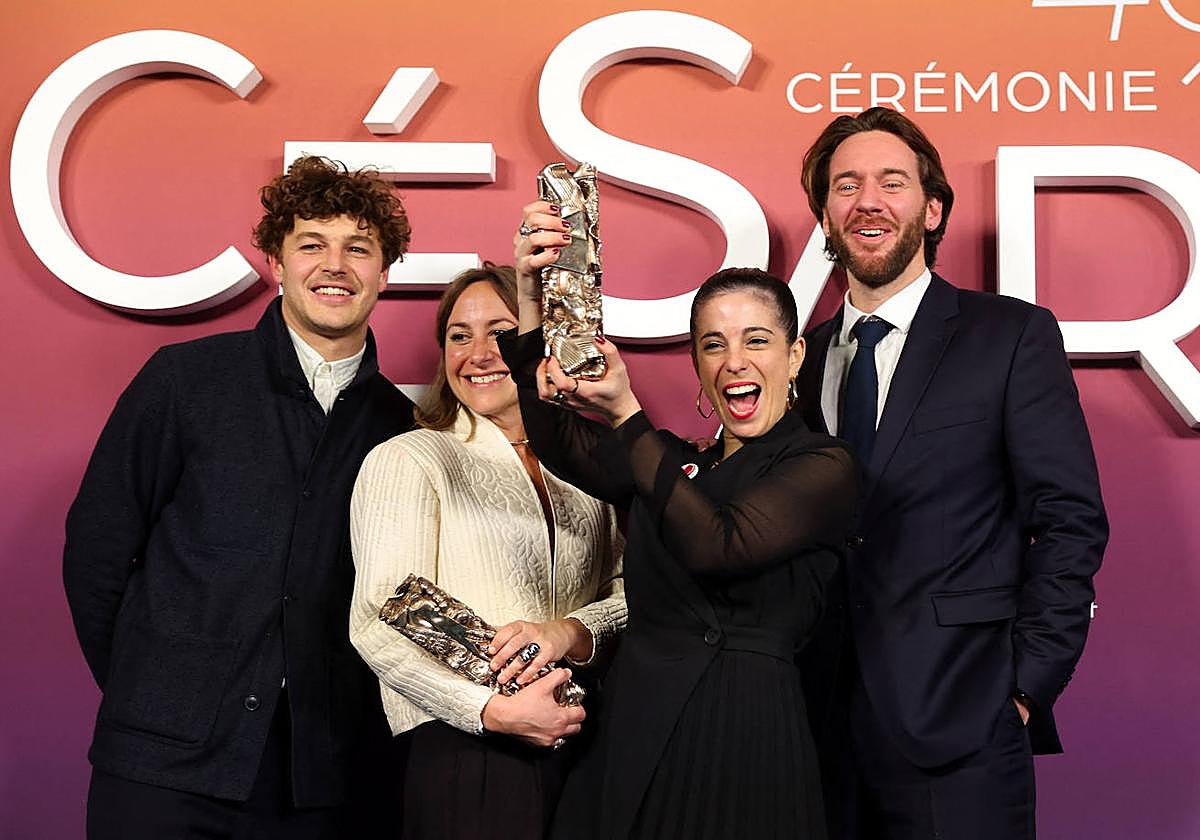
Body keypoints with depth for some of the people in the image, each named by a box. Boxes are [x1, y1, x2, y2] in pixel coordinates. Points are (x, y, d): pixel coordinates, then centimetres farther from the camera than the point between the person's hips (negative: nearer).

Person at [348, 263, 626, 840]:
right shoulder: (405, 459, -1)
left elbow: (631, 591, 8)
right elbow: (377, 625, -11)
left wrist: (570, 631, -13)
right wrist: (494, 711, -21)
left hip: (578, 746, 4)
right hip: (463, 754, -4)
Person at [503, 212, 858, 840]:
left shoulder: (824, 468, -4)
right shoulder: (676, 465, 13)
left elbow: (715, 546, -19)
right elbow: (558, 444, -3)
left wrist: (626, 412, -18)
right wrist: (531, 292, -14)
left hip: (744, 740, -5)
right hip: (633, 737, 5)